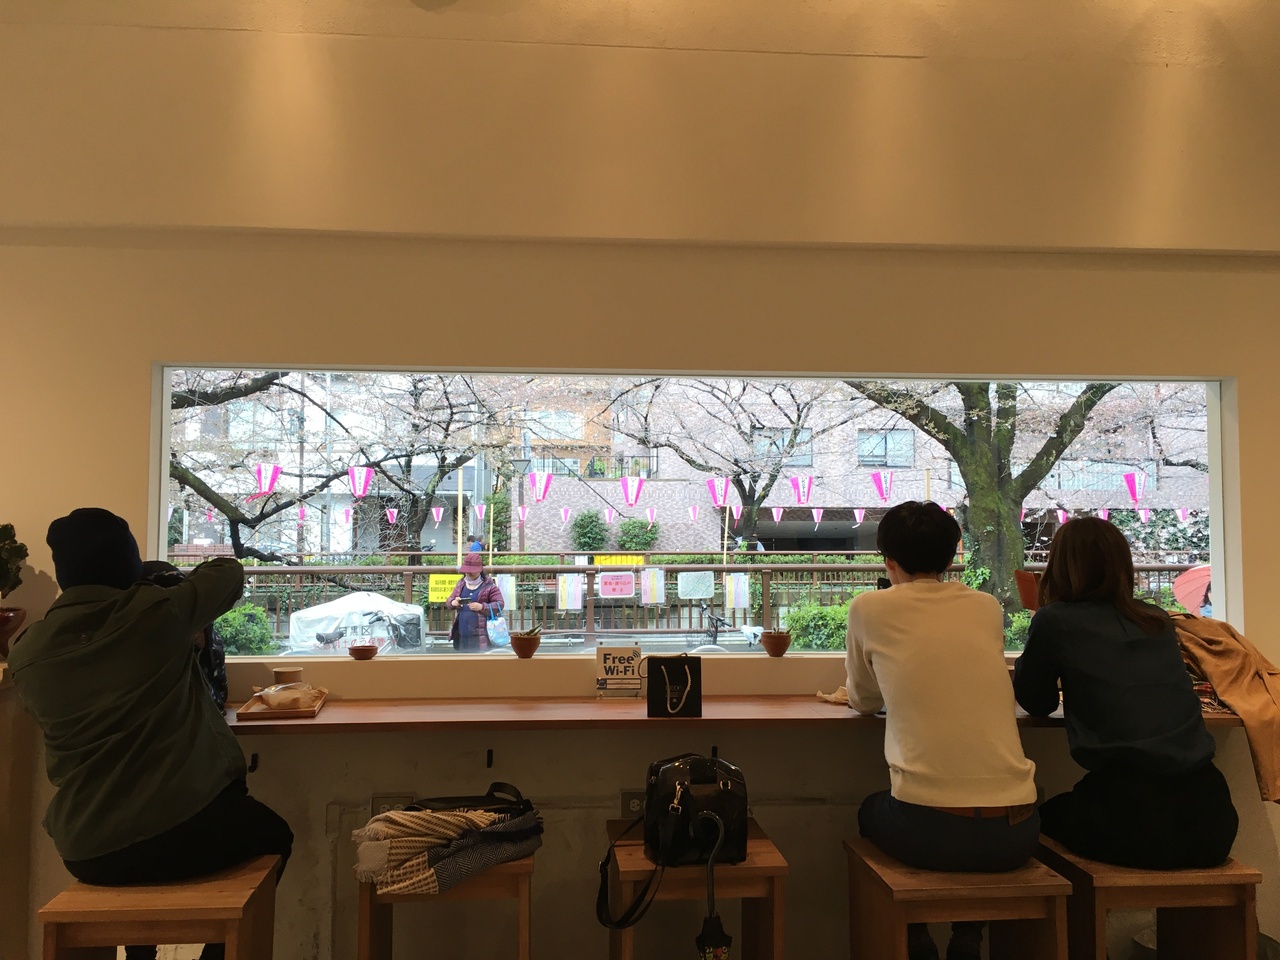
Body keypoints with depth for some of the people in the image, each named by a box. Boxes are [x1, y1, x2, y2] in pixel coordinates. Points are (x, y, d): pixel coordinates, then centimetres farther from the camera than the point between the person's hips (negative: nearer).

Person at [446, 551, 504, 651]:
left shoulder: (489, 585, -5)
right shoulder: (461, 584, 13)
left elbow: (499, 604, -7)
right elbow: (448, 600, 19)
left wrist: (482, 607, -20)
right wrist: (453, 602, -6)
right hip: (461, 633, 6)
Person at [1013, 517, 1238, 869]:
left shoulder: (1055, 620, -2)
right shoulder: (1158, 619, 12)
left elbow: (1036, 703, 13)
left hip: (1133, 819, -4)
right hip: (1208, 814, 4)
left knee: (1048, 815, 26)